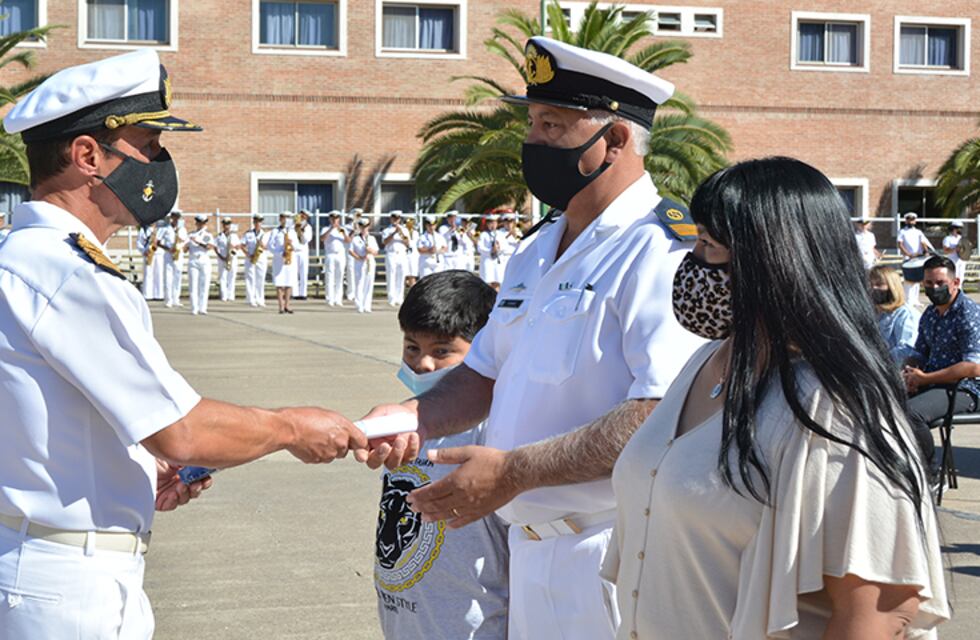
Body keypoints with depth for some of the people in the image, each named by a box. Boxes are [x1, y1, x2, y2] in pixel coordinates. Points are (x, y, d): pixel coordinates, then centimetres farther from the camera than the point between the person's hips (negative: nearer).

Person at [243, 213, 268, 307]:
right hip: (250, 259, -1)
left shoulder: (265, 234, 10)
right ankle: (251, 300, -6)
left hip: (262, 259, 1)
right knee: (250, 279, -5)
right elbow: (243, 245, 4)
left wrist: (263, 245, -16)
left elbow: (268, 247, 5)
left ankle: (260, 300, 6)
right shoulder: (248, 233, 9)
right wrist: (247, 254, -10)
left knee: (260, 280, 0)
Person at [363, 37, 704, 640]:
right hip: (530, 554, 8)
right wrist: (416, 417, 0)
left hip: (613, 566, -8)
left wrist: (515, 471, -26)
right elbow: (486, 375, 20)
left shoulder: (661, 251, -16)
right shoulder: (535, 252, 13)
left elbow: (666, 414, -26)